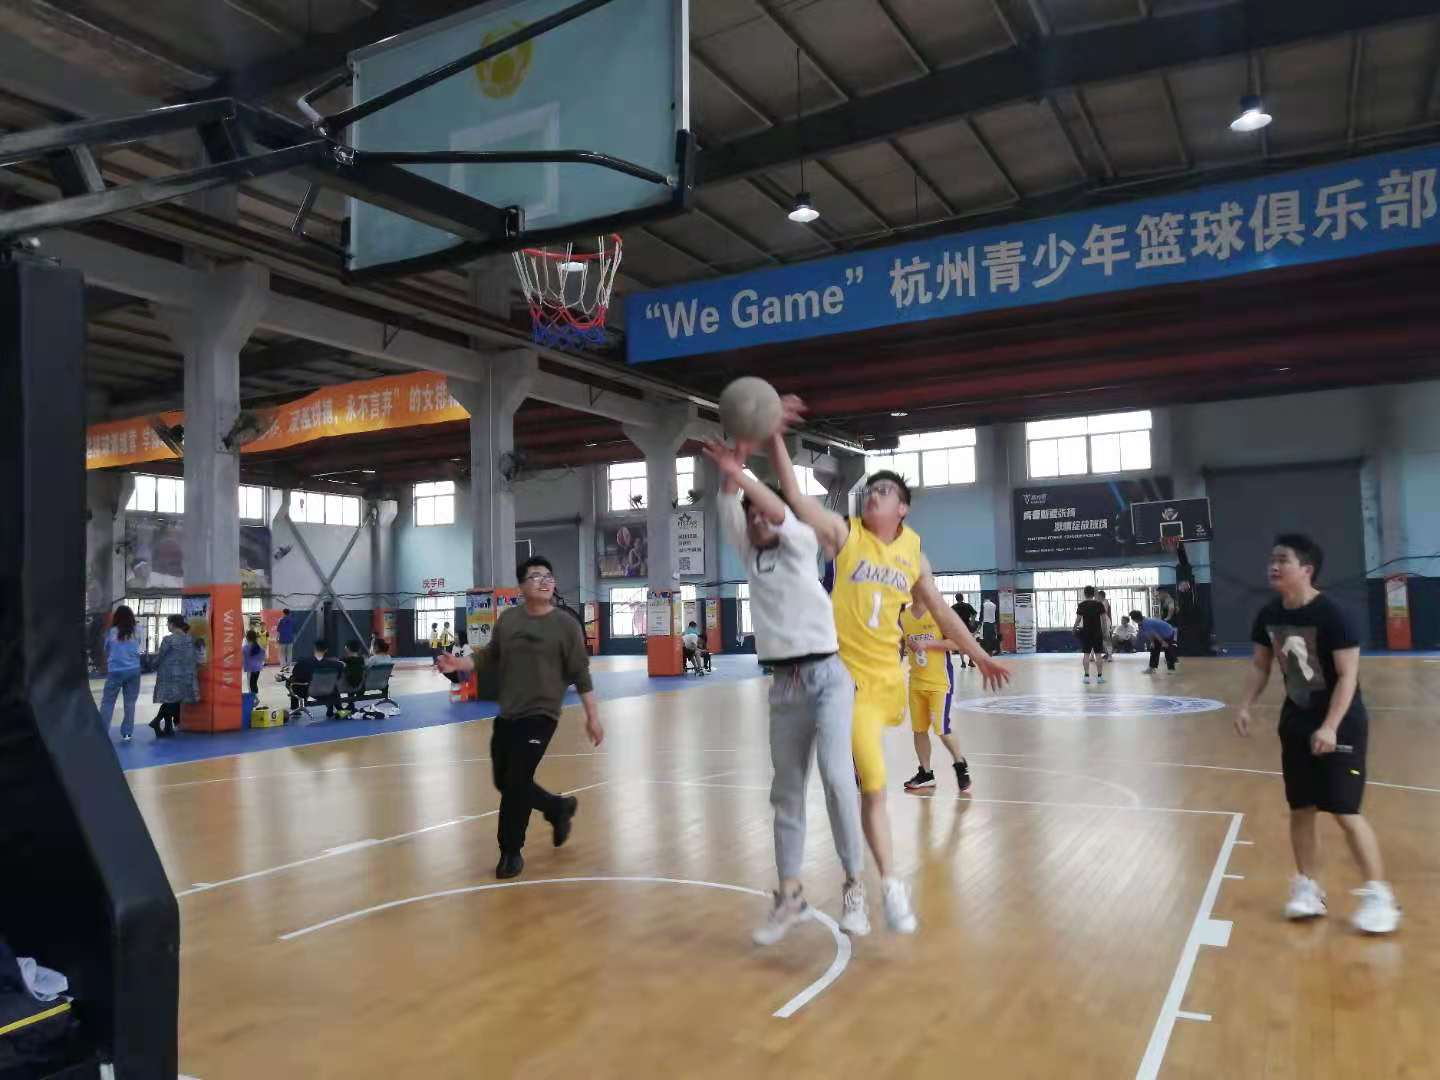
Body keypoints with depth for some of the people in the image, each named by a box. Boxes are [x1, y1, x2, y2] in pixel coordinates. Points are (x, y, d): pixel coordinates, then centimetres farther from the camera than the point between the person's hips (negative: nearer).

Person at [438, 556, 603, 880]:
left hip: (541, 715, -5)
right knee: (504, 782, 13)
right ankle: (559, 808, 38)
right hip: (506, 715, 5)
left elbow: (580, 674, -6)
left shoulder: (565, 624, -8)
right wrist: (459, 663, -7)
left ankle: (511, 852, 14)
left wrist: (592, 717, -6)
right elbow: (491, 655, 11)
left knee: (516, 784, -7)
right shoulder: (507, 619, 3)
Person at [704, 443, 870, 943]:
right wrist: (729, 470, -18)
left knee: (837, 776, -19)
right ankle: (790, 896, 17)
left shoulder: (802, 545, 2)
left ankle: (854, 886, -5)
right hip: (784, 684, 5)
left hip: (828, 676, -4)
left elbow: (781, 513, -18)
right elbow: (728, 509, -3)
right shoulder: (749, 554, 11)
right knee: (786, 792, 7)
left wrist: (738, 472, -23)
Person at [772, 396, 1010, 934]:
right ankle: (890, 882, -1)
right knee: (874, 784, -10)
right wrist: (774, 434, -26)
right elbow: (793, 494, -16)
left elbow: (942, 612, 17)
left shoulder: (914, 553, 7)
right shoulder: (844, 533, -5)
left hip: (888, 673, 4)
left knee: (868, 778, 18)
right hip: (849, 673, -4)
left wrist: (980, 657, 19)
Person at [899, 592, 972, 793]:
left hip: (940, 681, -5)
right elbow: (900, 643, 18)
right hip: (916, 682, 5)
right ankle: (925, 774, 21)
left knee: (942, 728, -7)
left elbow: (957, 643, -15)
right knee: (918, 729, 8)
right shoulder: (903, 614, 4)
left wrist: (927, 643, -21)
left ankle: (961, 765, 16)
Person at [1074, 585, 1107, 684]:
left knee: (1086, 654, 3)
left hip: (1086, 632, 0)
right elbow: (1103, 619, -1)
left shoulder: (1081, 605, -2)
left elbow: (1078, 619, -3)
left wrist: (1075, 628, 11)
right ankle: (1099, 676, 4)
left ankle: (1087, 676, 1)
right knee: (1098, 654, 4)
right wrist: (1104, 631, 6)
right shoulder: (1099, 604, -1)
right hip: (1097, 632, 0)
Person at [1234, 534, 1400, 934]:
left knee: (1345, 812, -6)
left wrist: (1331, 726, -27)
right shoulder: (1269, 615, -1)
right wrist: (1246, 706, 1)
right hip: (1296, 721, 6)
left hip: (1341, 724, -6)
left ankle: (1380, 895, 8)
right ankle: (1307, 887, 23)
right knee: (1301, 809, 10)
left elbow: (1348, 675, -21)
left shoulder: (1331, 614, -21)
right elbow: (1261, 666, 12)